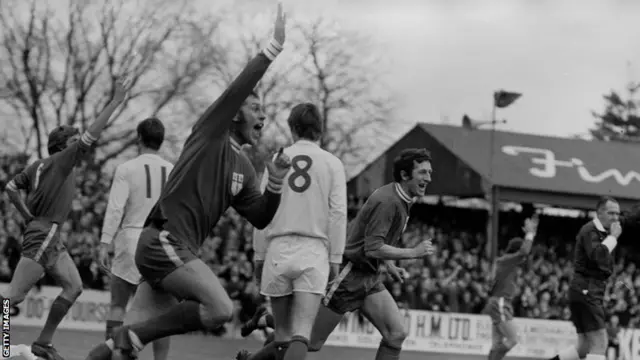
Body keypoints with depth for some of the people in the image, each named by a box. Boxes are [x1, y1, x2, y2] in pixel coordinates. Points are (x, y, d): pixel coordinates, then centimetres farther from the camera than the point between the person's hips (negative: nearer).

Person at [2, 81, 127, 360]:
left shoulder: (38, 165, 15)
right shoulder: (61, 160, -8)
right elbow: (90, 136, -14)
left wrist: (27, 216, 14)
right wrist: (115, 103, -11)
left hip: (52, 238, 10)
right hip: (42, 236, -10)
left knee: (73, 288, 5)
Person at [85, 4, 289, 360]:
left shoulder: (244, 168, 21)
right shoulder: (211, 135, -1)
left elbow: (260, 218, 19)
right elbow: (237, 91, -16)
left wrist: (275, 183, 3)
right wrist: (274, 48, -20)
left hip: (179, 250, 9)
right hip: (163, 240, -9)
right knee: (221, 308, -22)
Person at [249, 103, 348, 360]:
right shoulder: (332, 163, 5)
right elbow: (338, 212, -1)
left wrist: (259, 255, 9)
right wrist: (335, 258, 3)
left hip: (278, 247, 1)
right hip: (314, 251, -1)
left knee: (281, 333, 11)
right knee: (301, 333, -9)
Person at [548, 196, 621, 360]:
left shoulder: (602, 233, 21)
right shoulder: (589, 230, -9)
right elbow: (596, 256, -27)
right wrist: (613, 236, -18)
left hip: (593, 293, 10)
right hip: (586, 291, -10)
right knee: (599, 343, -15)